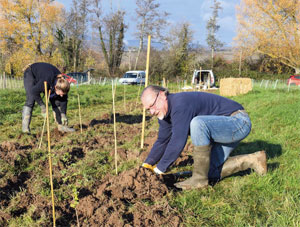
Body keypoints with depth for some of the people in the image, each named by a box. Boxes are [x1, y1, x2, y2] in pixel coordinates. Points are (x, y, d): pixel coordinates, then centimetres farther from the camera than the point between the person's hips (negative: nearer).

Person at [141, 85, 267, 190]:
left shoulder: (180, 104, -28)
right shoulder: (165, 112, 3)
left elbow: (178, 142, -31)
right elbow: (162, 141, 14)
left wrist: (159, 169, -21)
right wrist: (147, 164, 7)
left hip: (238, 121, -10)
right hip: (224, 128, 10)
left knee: (197, 123, -36)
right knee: (211, 173, 3)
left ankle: (199, 178, -22)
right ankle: (252, 160, 14)